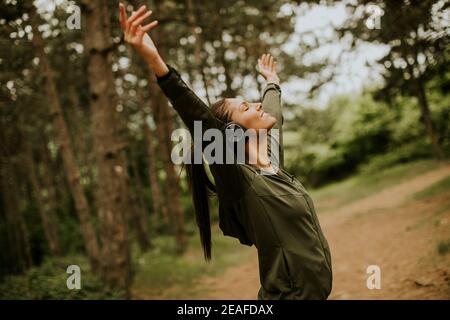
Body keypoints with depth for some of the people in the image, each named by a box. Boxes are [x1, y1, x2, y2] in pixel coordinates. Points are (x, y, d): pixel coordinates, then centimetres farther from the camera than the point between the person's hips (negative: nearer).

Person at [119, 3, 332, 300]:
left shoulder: (273, 159, 3)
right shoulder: (239, 180, -18)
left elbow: (274, 115, 23)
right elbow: (202, 124, -33)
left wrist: (272, 81, 38)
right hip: (290, 293, -8)